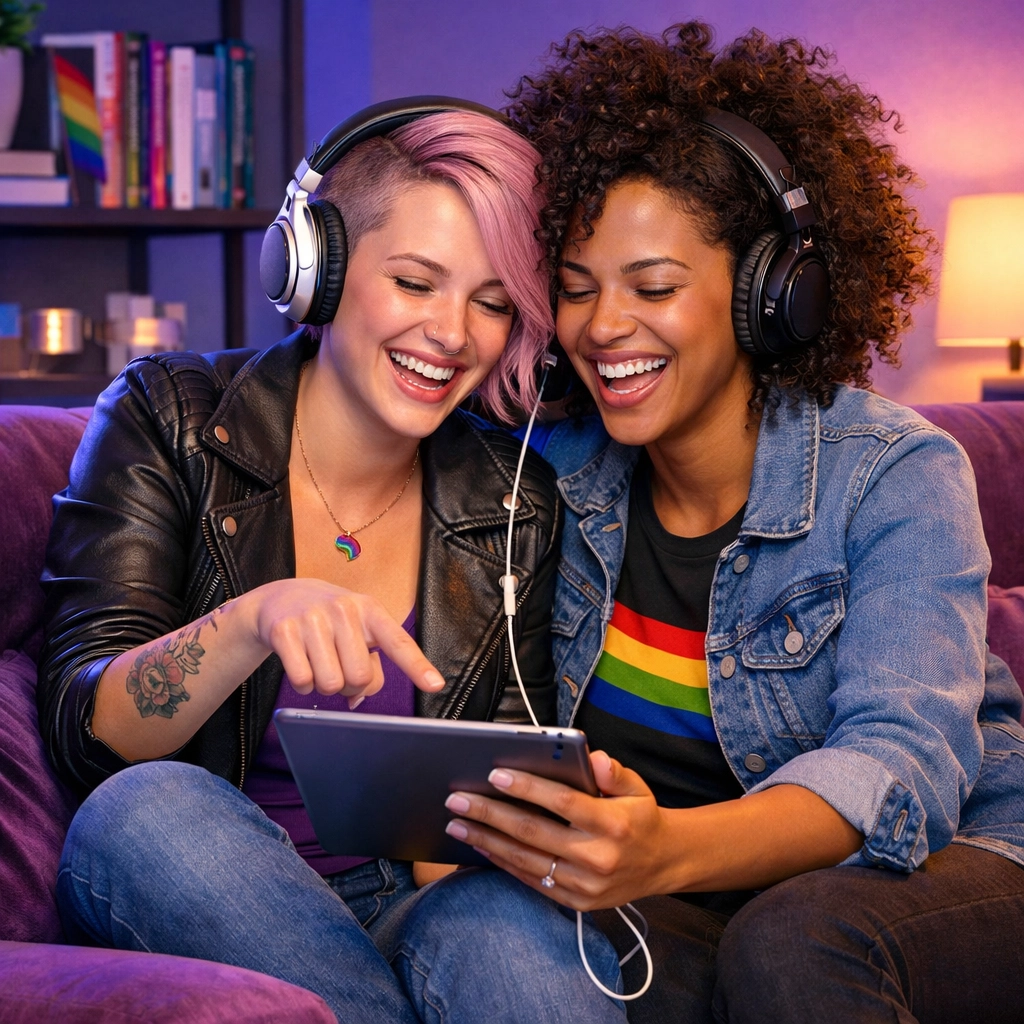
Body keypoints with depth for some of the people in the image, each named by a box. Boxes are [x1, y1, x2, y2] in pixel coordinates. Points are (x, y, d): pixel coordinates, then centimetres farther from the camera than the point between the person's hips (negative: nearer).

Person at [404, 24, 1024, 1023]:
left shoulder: (894, 479, -13)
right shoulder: (561, 461, 0)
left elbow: (899, 764, -26)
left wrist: (667, 852, -46)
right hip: (693, 891, 2)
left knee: (790, 942, -34)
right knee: (620, 942, -32)